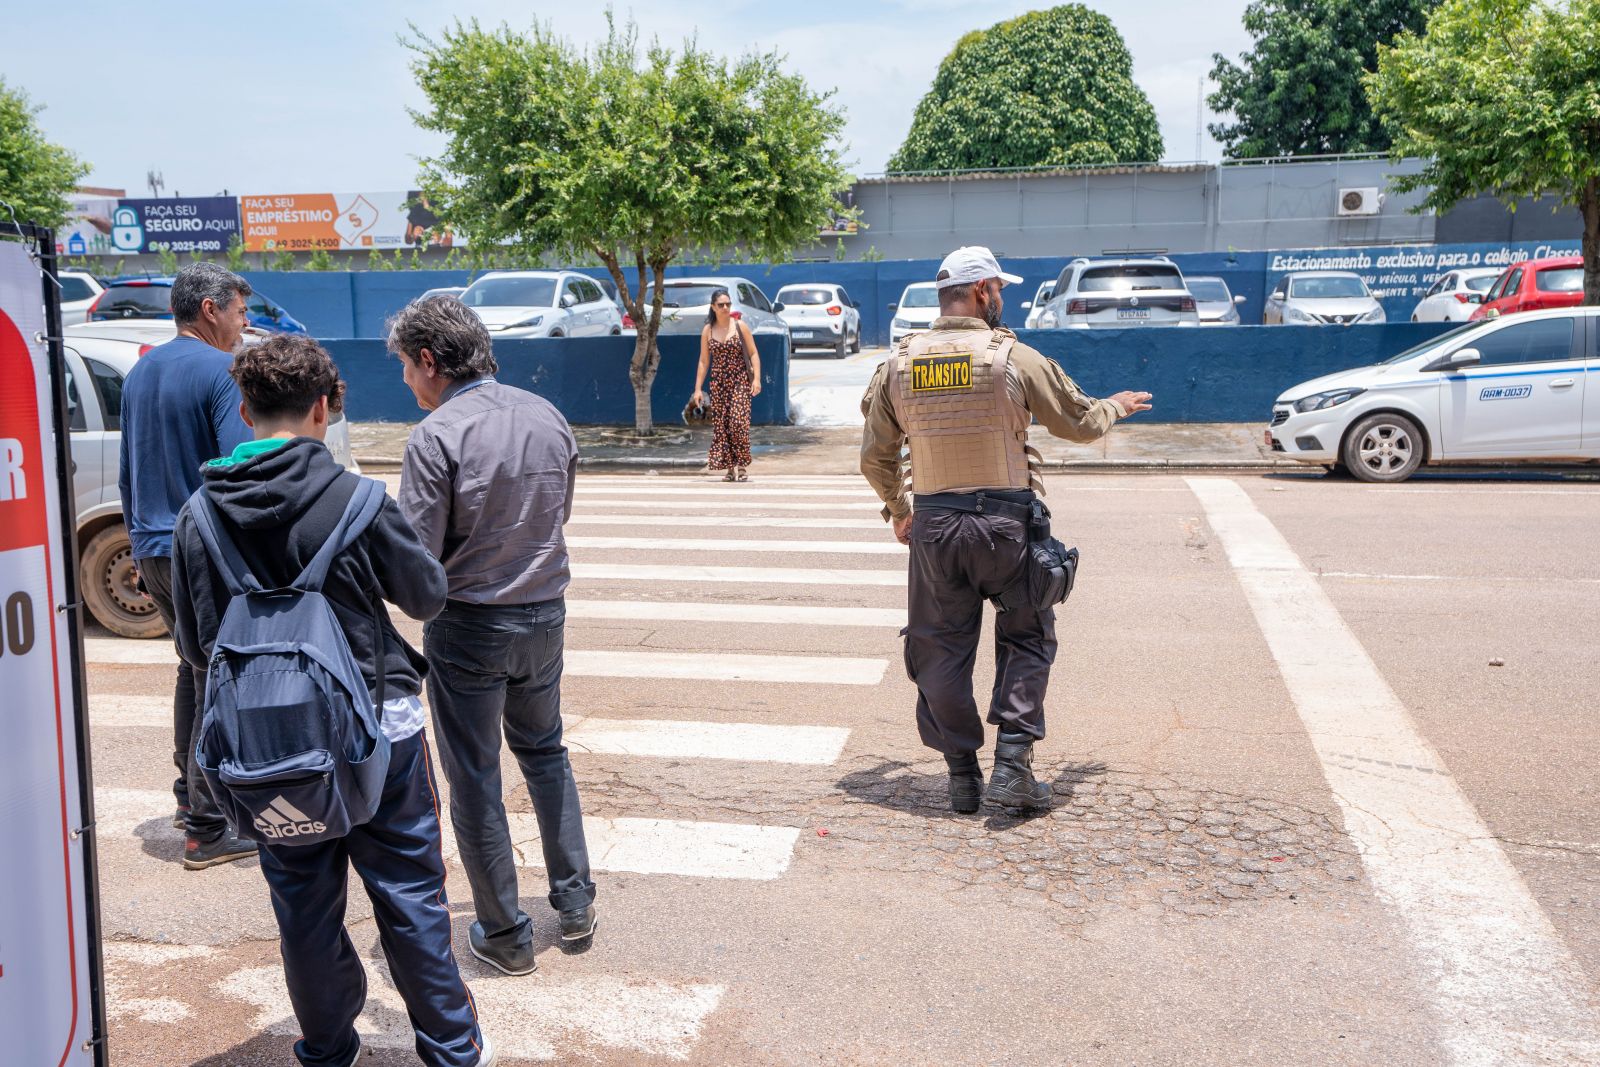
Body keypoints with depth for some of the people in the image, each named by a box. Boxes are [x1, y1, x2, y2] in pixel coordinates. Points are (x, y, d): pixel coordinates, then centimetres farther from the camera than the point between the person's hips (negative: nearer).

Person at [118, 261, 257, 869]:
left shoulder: (140, 372, 13)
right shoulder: (222, 371, -13)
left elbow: (128, 473, 20)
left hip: (154, 550, 9)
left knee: (197, 664, 23)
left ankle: (190, 793, 32)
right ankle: (206, 829, 3)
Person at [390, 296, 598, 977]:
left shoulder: (436, 437, -18)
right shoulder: (547, 416, 1)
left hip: (468, 625, -6)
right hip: (545, 613, 6)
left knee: (474, 778, 9)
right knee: (544, 752, 24)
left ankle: (505, 935, 18)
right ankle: (575, 901, 29)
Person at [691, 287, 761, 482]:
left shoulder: (740, 326, 1)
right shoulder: (707, 330, 7)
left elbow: (753, 354, 0)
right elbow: (703, 361, 10)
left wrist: (756, 378, -11)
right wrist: (698, 388, 5)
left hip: (740, 381, -3)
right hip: (718, 383, 3)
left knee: (738, 421, -15)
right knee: (720, 424, 1)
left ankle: (742, 467, -9)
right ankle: (730, 468, 9)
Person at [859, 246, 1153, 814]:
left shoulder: (897, 366, 5)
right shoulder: (1013, 358, -5)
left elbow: (875, 457, 11)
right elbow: (1079, 421, 6)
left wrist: (897, 510, 28)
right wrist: (1115, 406, 29)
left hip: (933, 526, 3)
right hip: (1004, 523, -2)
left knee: (942, 650, 12)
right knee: (1025, 639, 13)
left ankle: (962, 775, 16)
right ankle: (1012, 765, 4)